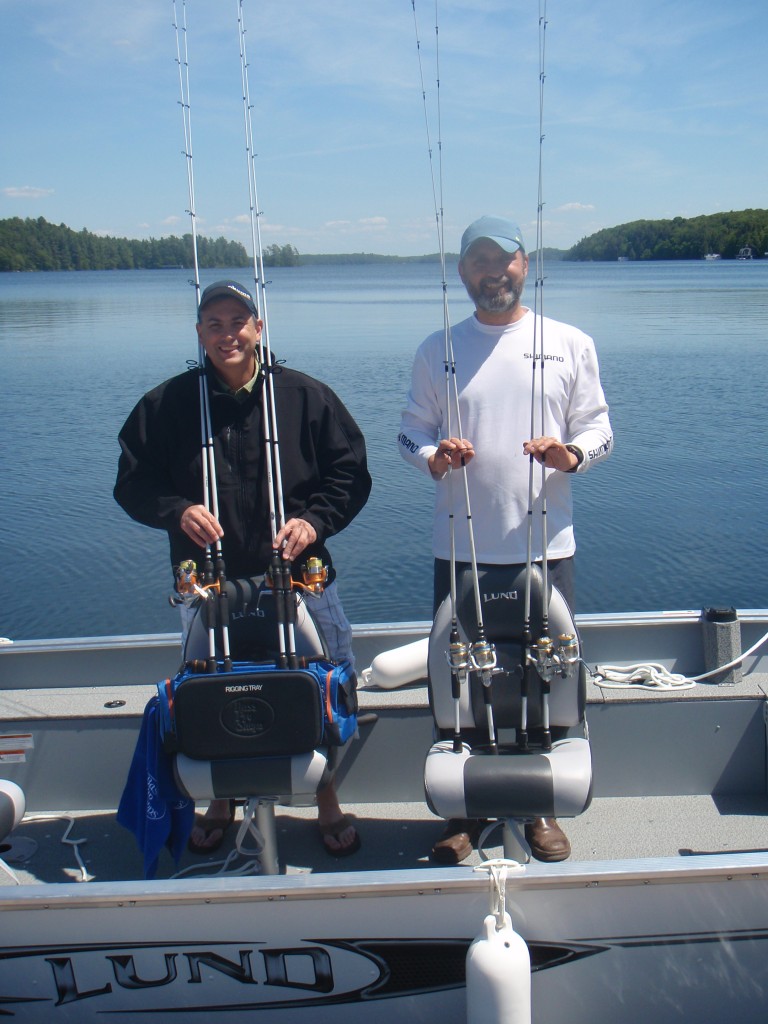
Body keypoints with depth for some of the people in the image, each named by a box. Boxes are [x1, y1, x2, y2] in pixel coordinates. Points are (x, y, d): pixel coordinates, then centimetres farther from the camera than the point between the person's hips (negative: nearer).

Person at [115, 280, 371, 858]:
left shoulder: (306, 397, 1)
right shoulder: (166, 405, 2)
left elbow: (351, 473, 3)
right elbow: (132, 483, 5)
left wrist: (314, 519, -13)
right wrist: (177, 511, -15)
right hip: (209, 582, 1)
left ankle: (328, 803, 30)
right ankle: (222, 804, 37)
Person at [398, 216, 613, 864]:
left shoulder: (570, 344, 6)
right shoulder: (438, 350, 8)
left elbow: (598, 426, 6)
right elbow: (412, 430, 9)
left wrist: (571, 454, -16)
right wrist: (432, 457, -13)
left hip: (545, 545, 0)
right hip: (461, 547, 1)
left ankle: (541, 808, 26)